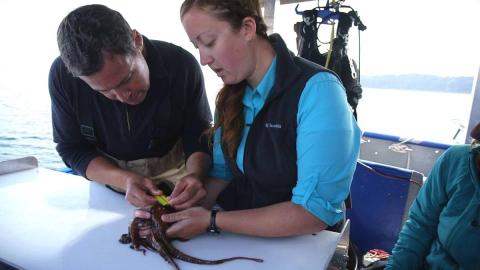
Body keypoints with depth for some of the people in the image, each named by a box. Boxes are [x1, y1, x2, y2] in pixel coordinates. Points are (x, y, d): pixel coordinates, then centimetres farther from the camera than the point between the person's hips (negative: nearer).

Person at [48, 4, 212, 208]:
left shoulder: (182, 65, -21)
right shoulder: (63, 75, -18)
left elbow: (199, 139, -12)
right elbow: (72, 149, -9)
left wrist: (195, 174, -33)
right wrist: (123, 180, -25)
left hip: (172, 170, 0)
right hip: (106, 174, 1)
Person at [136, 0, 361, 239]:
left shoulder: (317, 91, -19)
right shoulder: (232, 94, 2)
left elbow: (316, 212, -22)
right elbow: (222, 171, 6)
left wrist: (212, 222, -20)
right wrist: (190, 210, -11)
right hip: (239, 232, 5)